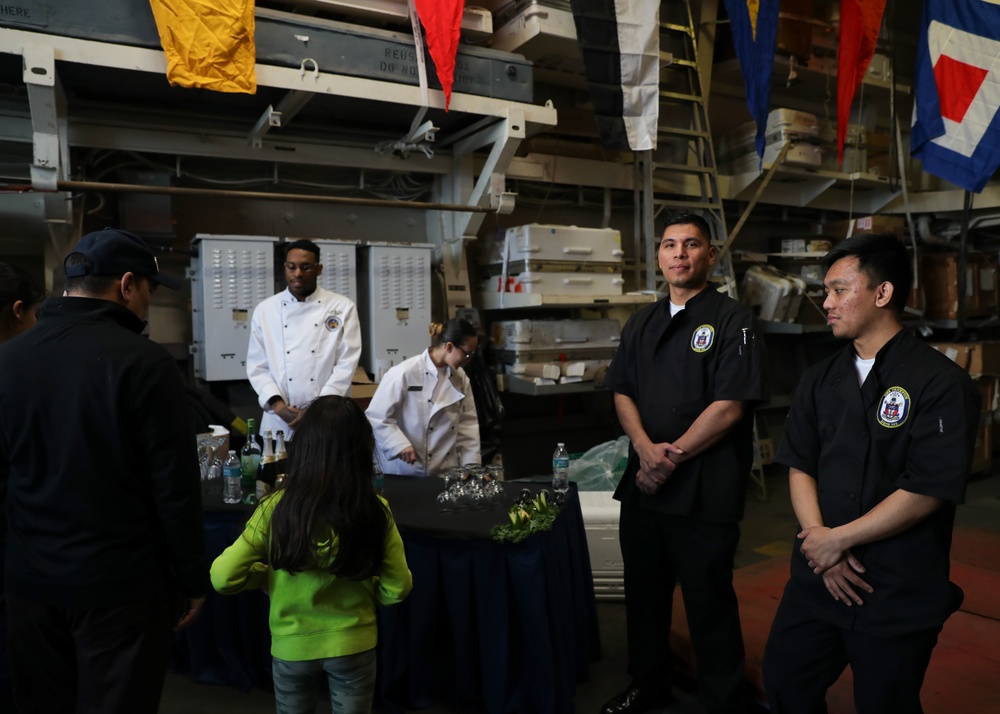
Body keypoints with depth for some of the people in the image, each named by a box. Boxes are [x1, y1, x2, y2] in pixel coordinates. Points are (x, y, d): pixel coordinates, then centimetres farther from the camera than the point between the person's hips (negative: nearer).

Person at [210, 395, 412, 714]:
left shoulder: (277, 508, -21)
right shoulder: (375, 511, -19)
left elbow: (223, 577, -15)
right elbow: (397, 589, -9)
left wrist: (266, 573, 2)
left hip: (292, 644, 1)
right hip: (353, 643, 0)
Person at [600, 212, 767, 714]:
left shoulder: (732, 320, -7)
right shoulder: (642, 324, 12)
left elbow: (729, 406, -14)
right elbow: (622, 392, 9)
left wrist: (673, 456, -13)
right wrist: (645, 447, -9)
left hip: (705, 493, -6)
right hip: (642, 484, 6)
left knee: (709, 603, 6)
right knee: (644, 592, 18)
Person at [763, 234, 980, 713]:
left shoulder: (941, 383, -12)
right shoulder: (820, 381, 6)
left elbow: (926, 492, -18)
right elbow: (799, 466, 4)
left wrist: (837, 539, -14)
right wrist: (818, 537, -11)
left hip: (900, 596, -5)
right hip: (818, 578, 5)